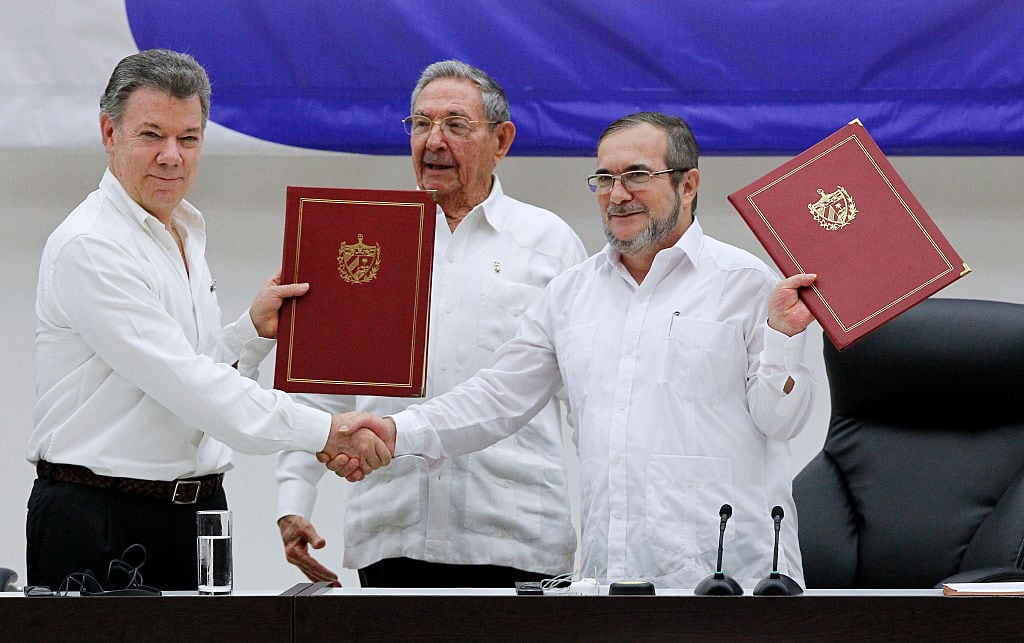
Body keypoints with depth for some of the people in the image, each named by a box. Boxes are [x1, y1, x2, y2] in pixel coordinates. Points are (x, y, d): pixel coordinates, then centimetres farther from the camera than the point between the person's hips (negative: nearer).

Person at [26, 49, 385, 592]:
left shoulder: (185, 235, 15)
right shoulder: (87, 246, -15)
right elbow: (181, 383, -21)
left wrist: (254, 327, 6)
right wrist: (324, 431, -23)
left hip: (198, 507, 8)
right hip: (101, 522, -8)